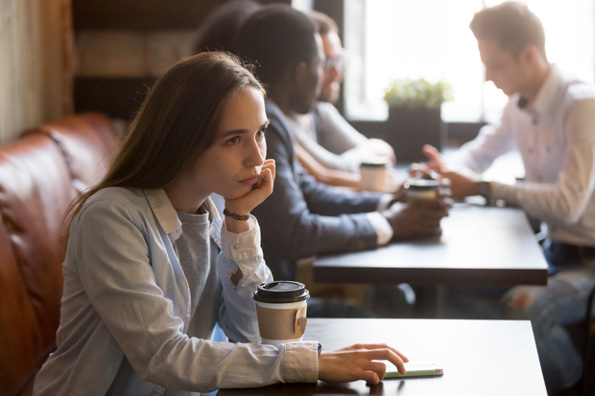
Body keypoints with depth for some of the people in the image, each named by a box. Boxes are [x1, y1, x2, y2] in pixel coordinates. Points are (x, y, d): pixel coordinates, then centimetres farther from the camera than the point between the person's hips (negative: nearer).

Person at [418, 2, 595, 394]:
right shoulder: (519, 105, 3)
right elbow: (481, 151, 22)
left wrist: (483, 188, -24)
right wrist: (445, 169, -2)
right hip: (555, 250, 8)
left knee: (523, 306, -31)